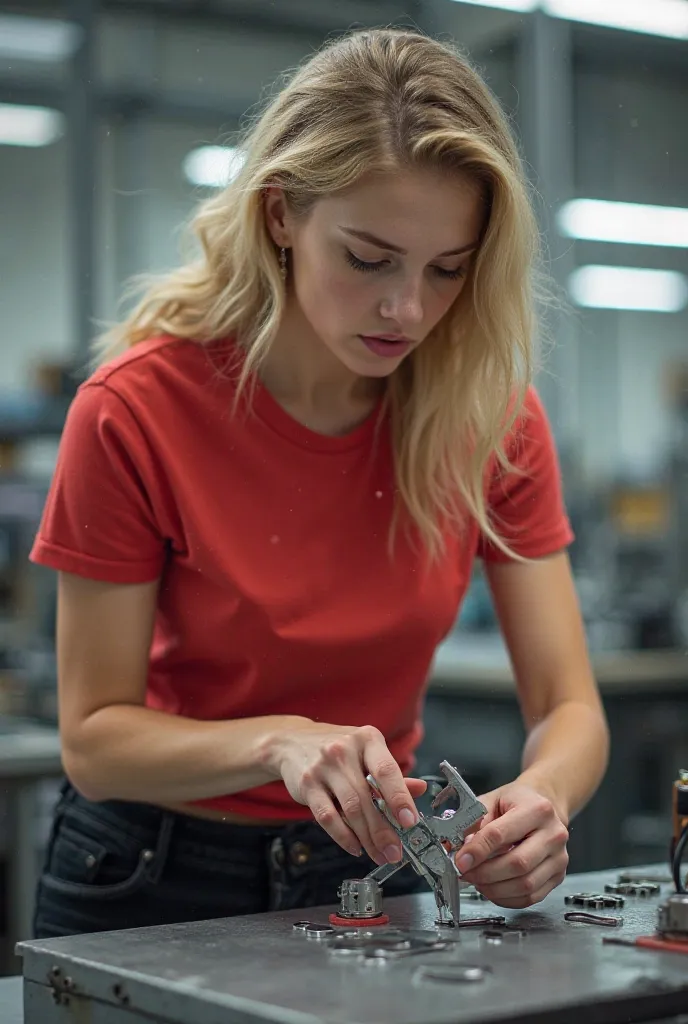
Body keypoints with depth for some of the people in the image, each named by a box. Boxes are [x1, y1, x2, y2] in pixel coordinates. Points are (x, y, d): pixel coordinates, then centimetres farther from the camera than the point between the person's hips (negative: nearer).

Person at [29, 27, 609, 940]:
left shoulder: (494, 414, -14)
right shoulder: (138, 407, -22)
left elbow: (570, 710, -13)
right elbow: (94, 737, -17)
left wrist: (540, 796, -34)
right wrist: (279, 743, -34)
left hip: (374, 868, 4)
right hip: (155, 880, -3)